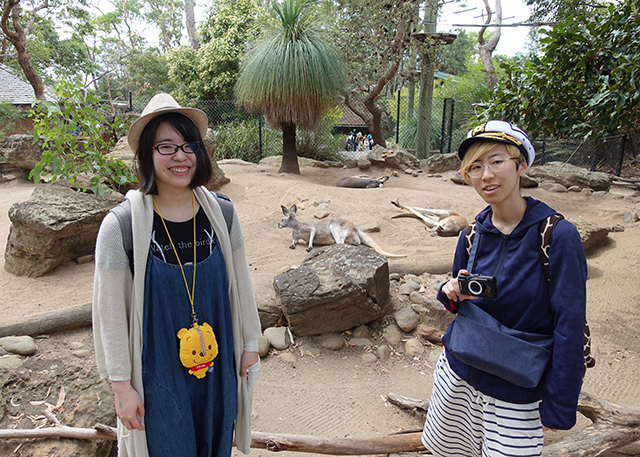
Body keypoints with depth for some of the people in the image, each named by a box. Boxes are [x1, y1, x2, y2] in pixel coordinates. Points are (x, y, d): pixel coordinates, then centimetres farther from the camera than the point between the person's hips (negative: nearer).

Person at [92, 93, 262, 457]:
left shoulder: (221, 213, -7)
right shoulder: (121, 226, -16)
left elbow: (241, 281, 2)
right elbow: (111, 312, -10)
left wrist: (250, 344, 7)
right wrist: (122, 386, -6)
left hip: (219, 365, 3)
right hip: (157, 372, -3)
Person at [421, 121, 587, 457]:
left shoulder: (558, 235, -19)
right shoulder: (473, 234, -3)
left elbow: (569, 328, -17)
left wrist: (558, 409, -14)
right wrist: (453, 294, -14)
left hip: (516, 389, -4)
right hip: (459, 372, 5)